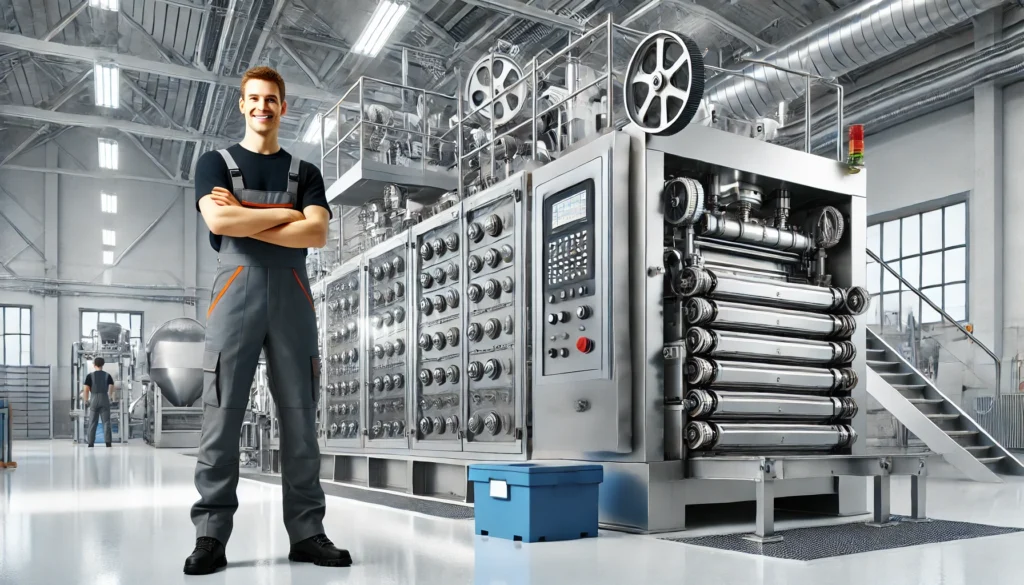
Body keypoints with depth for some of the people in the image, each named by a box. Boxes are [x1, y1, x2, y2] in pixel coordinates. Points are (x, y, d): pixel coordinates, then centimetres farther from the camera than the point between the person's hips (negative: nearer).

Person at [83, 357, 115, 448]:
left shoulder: (90, 376, 0)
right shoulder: (107, 375, 4)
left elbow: (86, 390, -5)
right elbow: (111, 389, -2)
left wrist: (86, 400, 7)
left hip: (94, 399, 0)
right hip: (104, 399, 0)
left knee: (92, 422, 6)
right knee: (106, 421, 2)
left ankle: (91, 442, 6)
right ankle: (107, 441, -3)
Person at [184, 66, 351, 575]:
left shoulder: (304, 172, 18)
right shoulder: (216, 163, 14)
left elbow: (316, 234, 0)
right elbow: (219, 221, -7)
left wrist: (247, 221, -5)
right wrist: (284, 214, -1)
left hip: (291, 294, 2)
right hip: (236, 290, -1)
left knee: (300, 419, 0)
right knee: (222, 417, -6)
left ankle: (307, 533, 4)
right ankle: (211, 536, -1)